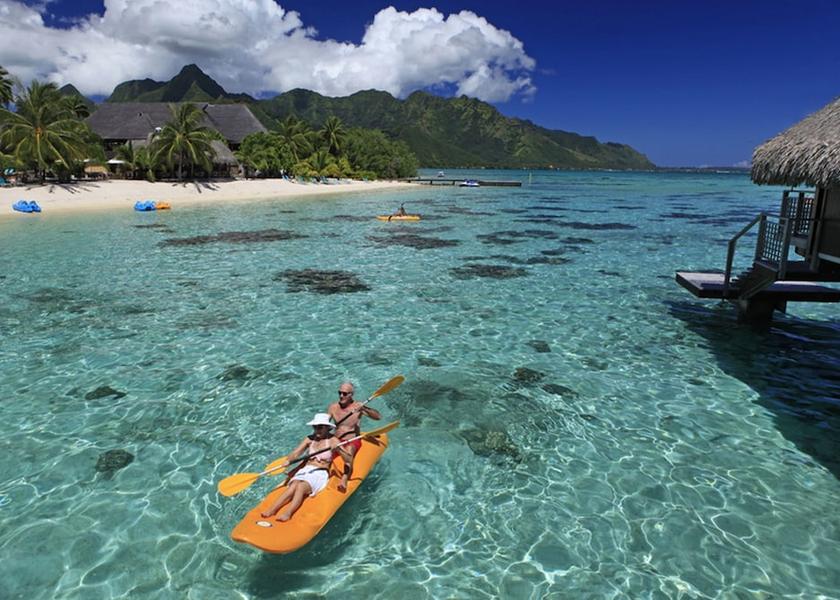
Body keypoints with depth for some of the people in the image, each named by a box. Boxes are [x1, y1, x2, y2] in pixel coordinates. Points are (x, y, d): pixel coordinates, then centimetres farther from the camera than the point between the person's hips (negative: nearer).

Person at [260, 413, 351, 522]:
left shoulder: (332, 440, 1)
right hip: (305, 471, 3)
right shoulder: (309, 439, 13)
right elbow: (295, 453, 2)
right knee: (292, 487, -26)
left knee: (301, 487, -31)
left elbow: (349, 459, -6)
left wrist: (339, 450, -25)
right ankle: (272, 510, -41)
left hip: (320, 473, -3)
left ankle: (288, 513, -47)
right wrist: (288, 460, -20)